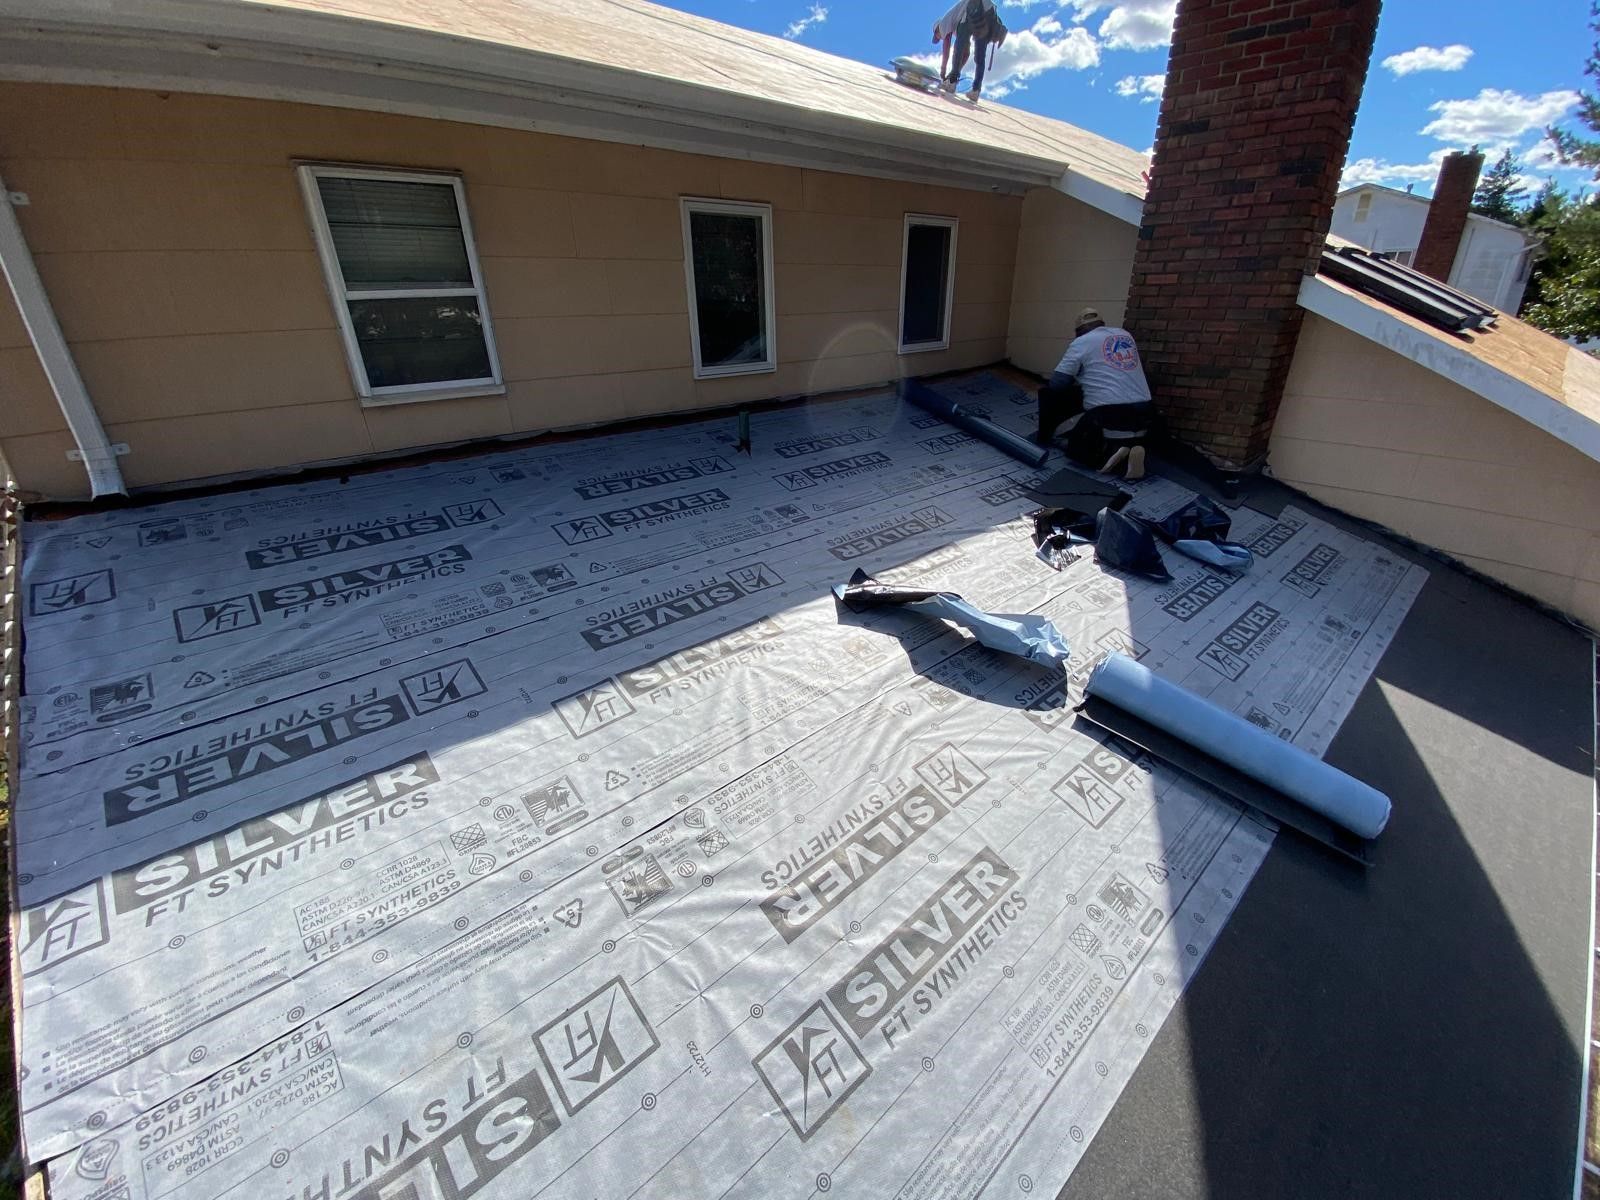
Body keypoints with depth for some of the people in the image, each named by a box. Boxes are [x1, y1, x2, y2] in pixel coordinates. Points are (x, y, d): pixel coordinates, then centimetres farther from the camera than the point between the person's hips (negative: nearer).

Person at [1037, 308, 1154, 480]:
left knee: (1075, 449, 14)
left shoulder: (1082, 342, 3)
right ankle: (1130, 449, -5)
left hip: (1107, 414, -5)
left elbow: (1056, 383, -3)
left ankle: (1109, 452, -14)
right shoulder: (1125, 335, 19)